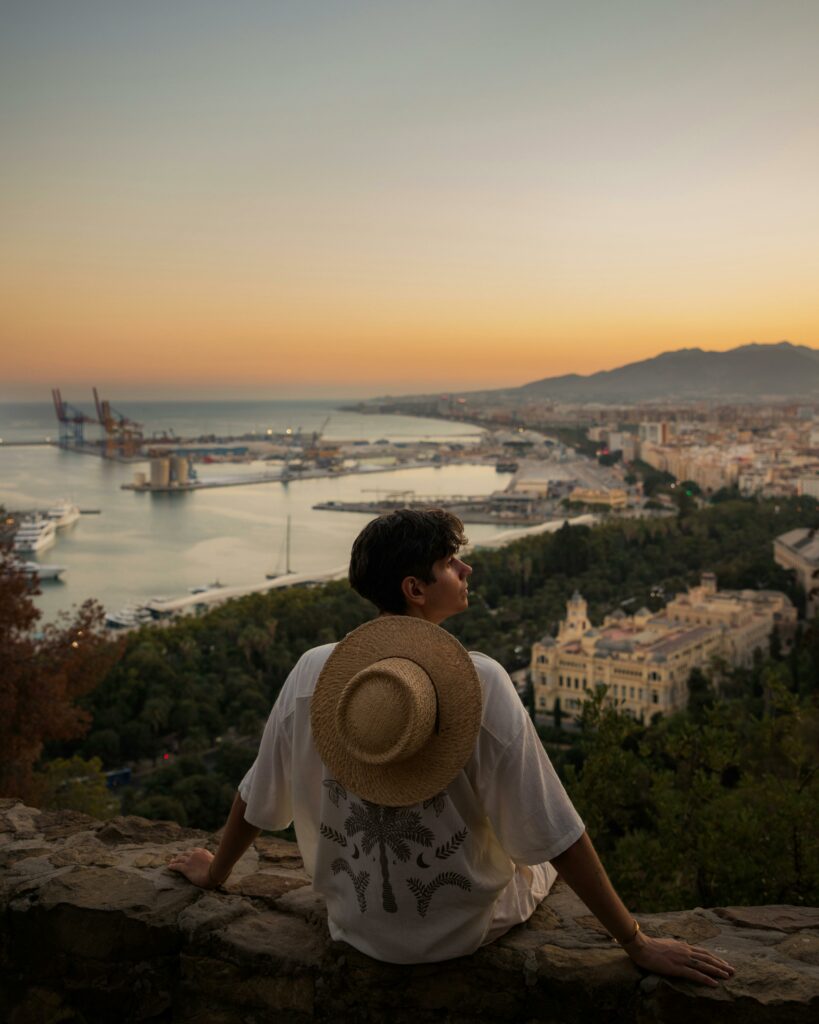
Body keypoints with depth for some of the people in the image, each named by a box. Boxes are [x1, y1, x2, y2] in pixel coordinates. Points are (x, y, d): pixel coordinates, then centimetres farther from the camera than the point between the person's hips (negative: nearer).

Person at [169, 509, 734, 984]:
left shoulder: (313, 673, -15)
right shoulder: (480, 682, -26)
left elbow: (256, 800, -1)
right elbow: (557, 834, -22)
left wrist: (214, 872, 18)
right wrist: (637, 942, -11)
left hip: (356, 929, 4)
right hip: (465, 933, -4)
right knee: (543, 856, 29)